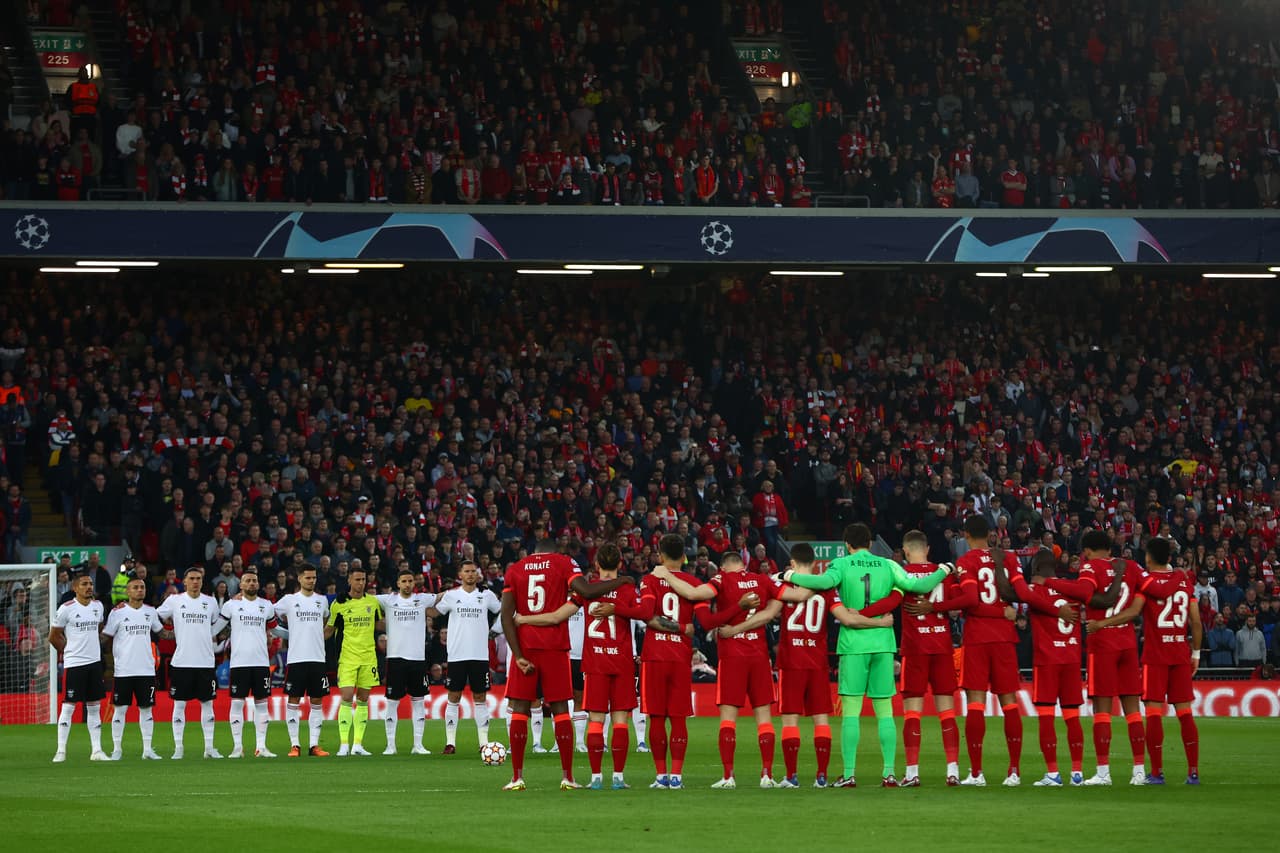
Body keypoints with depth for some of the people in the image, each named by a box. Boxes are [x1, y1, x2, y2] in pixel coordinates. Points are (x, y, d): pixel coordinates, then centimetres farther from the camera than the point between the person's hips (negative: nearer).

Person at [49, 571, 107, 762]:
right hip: (74, 663, -6)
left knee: (94, 706, 7)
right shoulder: (66, 609, -9)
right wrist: (69, 650, 5)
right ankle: (61, 751, -3)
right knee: (68, 706, -6)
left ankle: (96, 750, 11)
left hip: (94, 661, 6)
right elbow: (54, 637, -1)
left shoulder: (98, 606, 9)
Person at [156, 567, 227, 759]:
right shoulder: (174, 601, 2)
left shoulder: (210, 602, 8)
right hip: (181, 662, -2)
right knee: (179, 704, -1)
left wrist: (210, 635, 13)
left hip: (205, 662, 2)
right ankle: (178, 748, 4)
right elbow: (156, 616, 13)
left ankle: (209, 747, 9)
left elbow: (221, 620, 23)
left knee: (207, 703, 4)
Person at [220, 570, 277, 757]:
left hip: (261, 662, 3)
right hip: (239, 662, -3)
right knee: (237, 703, -3)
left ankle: (261, 747, 6)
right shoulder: (232, 604, 2)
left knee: (261, 703, 3)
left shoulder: (267, 606, 9)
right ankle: (237, 747, 1)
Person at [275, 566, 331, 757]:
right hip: (296, 658, -3)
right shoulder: (289, 600, 2)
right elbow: (272, 613, 13)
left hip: (318, 658, 3)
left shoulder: (322, 600, 11)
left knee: (317, 701, 2)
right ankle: (294, 745, 0)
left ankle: (314, 745, 5)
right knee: (293, 700, -3)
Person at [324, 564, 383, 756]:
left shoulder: (373, 602, 7)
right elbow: (329, 629, 8)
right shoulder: (339, 604, -2)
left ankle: (358, 744, 9)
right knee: (346, 697, -12)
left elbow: (380, 624, 22)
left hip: (368, 657, 3)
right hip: (347, 657, -3)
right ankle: (343, 745, -10)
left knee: (363, 699, 5)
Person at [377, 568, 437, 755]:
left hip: (417, 657, 1)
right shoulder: (388, 600, 2)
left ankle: (418, 744, 10)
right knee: (392, 701, 0)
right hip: (395, 656, -1)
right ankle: (390, 745, 5)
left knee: (418, 701, 5)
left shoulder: (422, 599, 6)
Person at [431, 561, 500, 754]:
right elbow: (435, 611, 17)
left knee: (480, 698, 3)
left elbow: (502, 610, 20)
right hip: (457, 654, -1)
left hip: (480, 655, 1)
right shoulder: (451, 595, 4)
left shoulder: (486, 595, 6)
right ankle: (450, 742, 3)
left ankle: (484, 742, 6)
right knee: (454, 697, 0)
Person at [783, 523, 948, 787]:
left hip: (853, 644, -2)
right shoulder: (888, 566, 5)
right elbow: (916, 586, 0)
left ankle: (849, 774, -4)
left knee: (851, 710, 0)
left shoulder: (842, 564, -2)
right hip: (883, 642, 2)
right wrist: (941, 573, 16)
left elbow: (826, 581, -21)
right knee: (884, 710, 6)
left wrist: (793, 577, -9)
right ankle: (889, 773, 2)